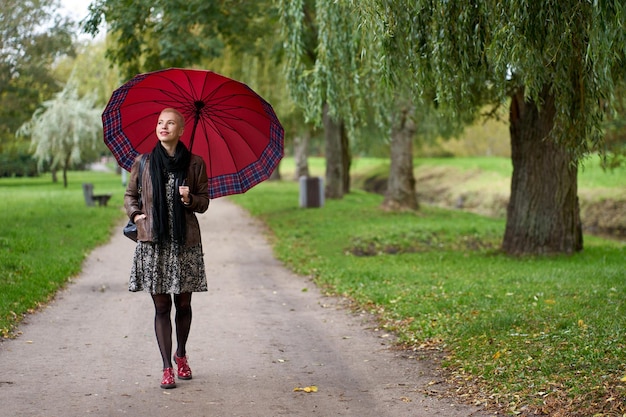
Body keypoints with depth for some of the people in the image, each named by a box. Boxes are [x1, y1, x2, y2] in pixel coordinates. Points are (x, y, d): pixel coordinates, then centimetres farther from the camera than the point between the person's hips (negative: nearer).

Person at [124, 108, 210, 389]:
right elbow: (130, 195, 17)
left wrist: (190, 199, -13)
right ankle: (167, 368, 8)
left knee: (183, 304, 9)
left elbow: (204, 202, 7)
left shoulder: (195, 163, 2)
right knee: (161, 306, 2)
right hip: (153, 242, 0)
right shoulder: (143, 162, 4)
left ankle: (181, 355, 32)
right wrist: (136, 215, 0)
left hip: (185, 242, 0)